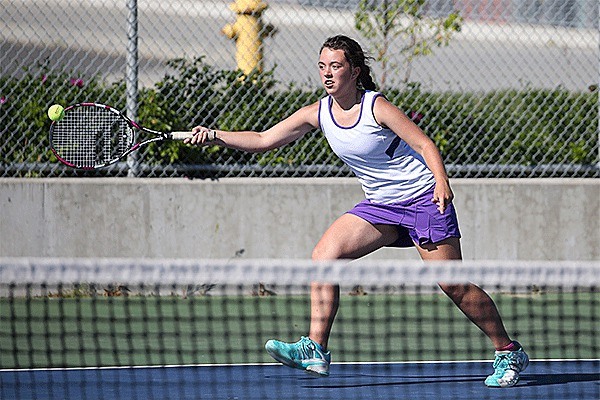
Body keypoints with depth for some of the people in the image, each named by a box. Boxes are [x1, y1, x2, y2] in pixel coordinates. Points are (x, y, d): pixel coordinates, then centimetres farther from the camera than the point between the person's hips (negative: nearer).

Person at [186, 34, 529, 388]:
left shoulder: (376, 107, -17)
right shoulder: (318, 113, -1)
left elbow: (425, 144, -17)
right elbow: (263, 140, 3)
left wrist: (441, 180, -34)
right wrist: (215, 136, -9)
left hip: (424, 198, -6)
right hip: (380, 205, 6)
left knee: (453, 285, -9)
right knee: (324, 254, -11)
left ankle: (510, 354, 5)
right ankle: (316, 350, -14)